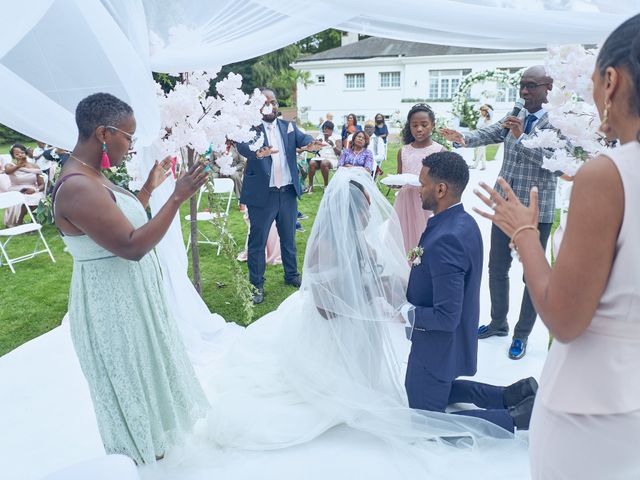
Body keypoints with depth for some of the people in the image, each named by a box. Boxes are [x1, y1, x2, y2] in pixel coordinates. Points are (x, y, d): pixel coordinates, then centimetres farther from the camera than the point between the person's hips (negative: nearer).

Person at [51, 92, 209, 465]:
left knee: (142, 367, 26)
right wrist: (178, 198, -29)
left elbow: (126, 223, 14)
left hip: (128, 295, 10)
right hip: (114, 302, -10)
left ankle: (147, 436, 49)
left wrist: (150, 188, 14)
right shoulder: (78, 187, -28)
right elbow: (133, 246, -31)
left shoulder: (90, 177, 5)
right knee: (129, 377, 12)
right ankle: (141, 453, 37)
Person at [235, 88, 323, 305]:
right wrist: (258, 153, -50)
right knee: (258, 240, 4)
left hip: (288, 192, 5)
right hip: (261, 194, -4)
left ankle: (292, 275, 37)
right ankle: (257, 284, 17)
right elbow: (242, 146, -27)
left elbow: (302, 138, -10)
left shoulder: (289, 126, 7)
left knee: (288, 237, 19)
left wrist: (311, 144, -35)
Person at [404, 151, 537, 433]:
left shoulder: (445, 239, -32)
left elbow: (446, 317, -31)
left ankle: (514, 417, 7)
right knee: (436, 390, 32)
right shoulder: (463, 222, -1)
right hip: (453, 339, 9)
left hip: (438, 345, -9)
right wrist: (408, 289, 3)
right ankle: (513, 395, 25)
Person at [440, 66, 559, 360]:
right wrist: (463, 139, -27)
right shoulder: (512, 119, 7)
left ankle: (522, 334, 23)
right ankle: (498, 323, 33)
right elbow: (488, 134, -7)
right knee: (496, 268, 14)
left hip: (536, 211, -5)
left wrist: (522, 137, -27)